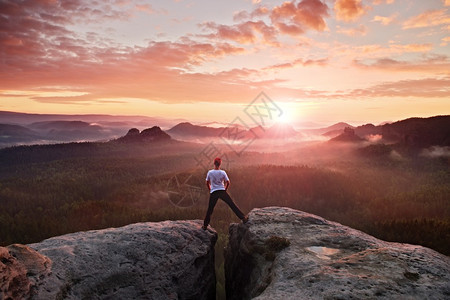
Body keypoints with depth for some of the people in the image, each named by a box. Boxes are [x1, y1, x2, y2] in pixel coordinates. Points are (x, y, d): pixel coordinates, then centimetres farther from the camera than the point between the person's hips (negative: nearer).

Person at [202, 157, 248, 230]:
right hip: (222, 191, -1)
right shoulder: (223, 172, -3)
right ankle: (243, 217, -1)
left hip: (213, 193, 1)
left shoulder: (210, 172, -2)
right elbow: (228, 183, 3)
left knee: (210, 209, 11)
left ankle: (205, 225, 18)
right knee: (232, 205, 2)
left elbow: (207, 183, 8)